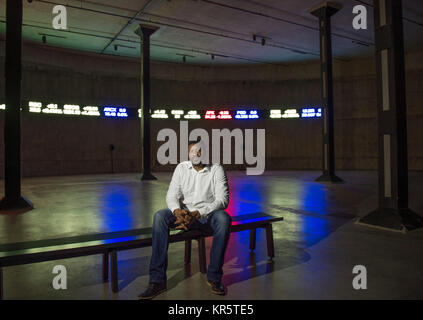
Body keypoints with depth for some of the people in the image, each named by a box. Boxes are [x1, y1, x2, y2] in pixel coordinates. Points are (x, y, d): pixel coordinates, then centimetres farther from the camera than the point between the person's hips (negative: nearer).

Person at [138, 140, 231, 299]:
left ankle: (214, 277, -22)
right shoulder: (181, 168, 3)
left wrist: (198, 213, -28)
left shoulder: (216, 169, -6)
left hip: (209, 214, -2)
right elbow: (172, 195, -3)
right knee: (160, 216, -25)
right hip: (185, 213, 3)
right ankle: (157, 280, -25)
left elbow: (222, 200, -14)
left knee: (224, 218, -35)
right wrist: (178, 212, -26)